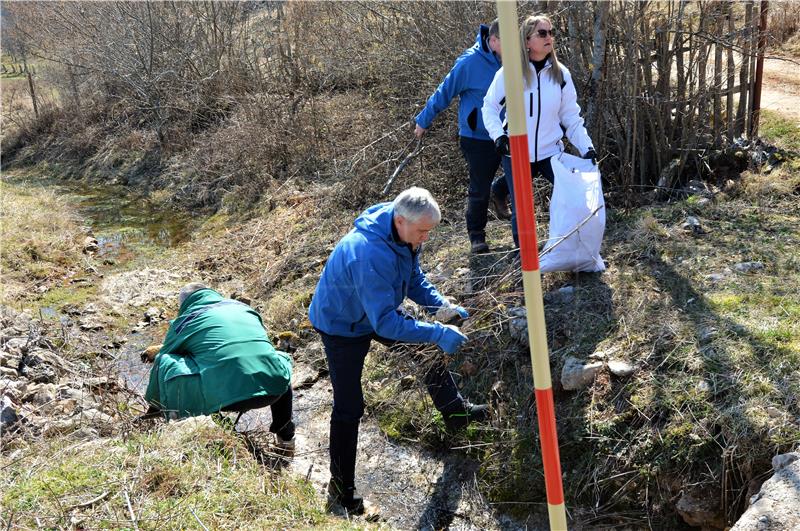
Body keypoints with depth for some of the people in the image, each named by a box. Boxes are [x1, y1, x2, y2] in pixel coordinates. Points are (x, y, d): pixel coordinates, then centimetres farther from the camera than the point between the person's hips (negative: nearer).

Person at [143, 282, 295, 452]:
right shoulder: (242, 307, 27)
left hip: (223, 395, -4)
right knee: (281, 358, 38)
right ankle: (285, 435, 34)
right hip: (274, 389, 4)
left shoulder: (184, 321, 17)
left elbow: (162, 364, 27)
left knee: (164, 362, 13)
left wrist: (153, 409, 44)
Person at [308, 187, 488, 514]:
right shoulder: (369, 255, -42)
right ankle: (340, 489, 11)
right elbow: (386, 323, -40)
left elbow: (414, 280, 1)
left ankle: (455, 413, 37)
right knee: (349, 407, -5)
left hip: (380, 312, 8)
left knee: (431, 346, 15)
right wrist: (438, 333, -40)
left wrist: (442, 307, -15)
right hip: (342, 325, -8)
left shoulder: (405, 235, -15)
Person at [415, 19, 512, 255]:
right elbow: (444, 92, -9)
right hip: (478, 138, -5)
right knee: (480, 190, 3)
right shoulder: (470, 62, -20)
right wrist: (423, 121, -1)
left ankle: (498, 192, 35)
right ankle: (476, 236, 23)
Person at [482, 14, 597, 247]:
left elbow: (571, 117, 4)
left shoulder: (560, 74, -1)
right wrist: (498, 134, -17)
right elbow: (489, 107, 0)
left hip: (551, 152, 2)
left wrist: (586, 147, -7)